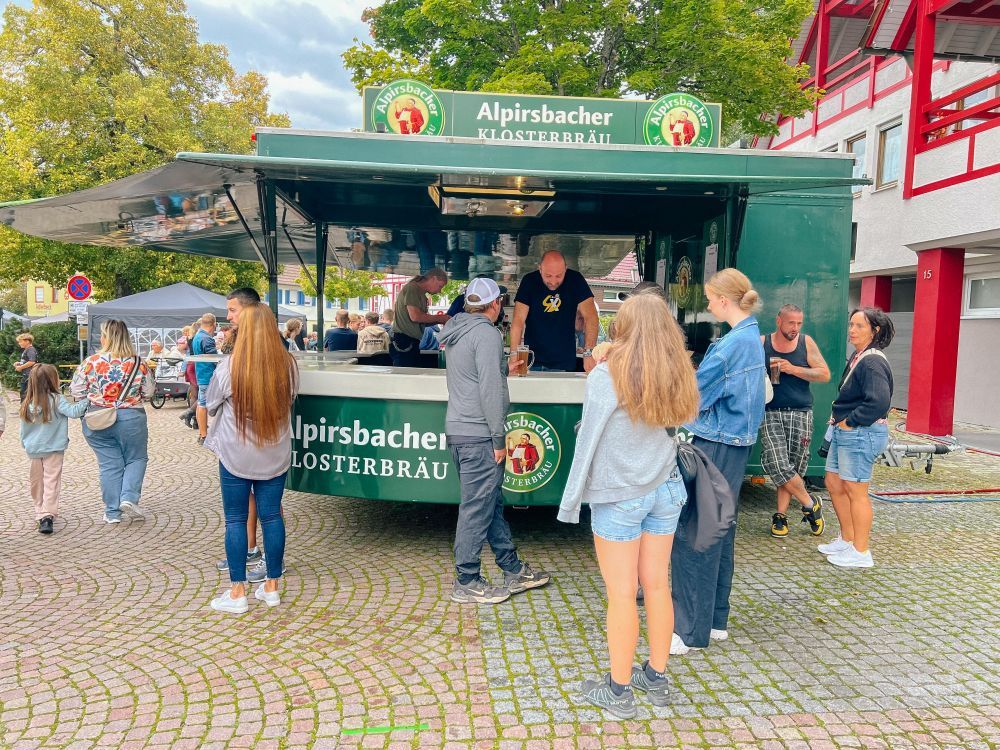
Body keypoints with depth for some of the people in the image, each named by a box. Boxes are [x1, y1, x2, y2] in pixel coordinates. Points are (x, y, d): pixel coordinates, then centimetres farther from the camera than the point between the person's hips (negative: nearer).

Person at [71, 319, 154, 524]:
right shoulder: (138, 363, -7)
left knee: (109, 464, 9)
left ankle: (112, 512, 14)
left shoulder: (90, 362, -7)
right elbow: (148, 392, -1)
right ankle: (129, 498, -4)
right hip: (131, 419, -1)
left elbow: (76, 391, -1)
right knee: (136, 459, 15)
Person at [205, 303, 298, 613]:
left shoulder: (230, 366, -14)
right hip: (275, 455, 3)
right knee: (271, 516, 11)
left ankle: (238, 592, 14)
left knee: (236, 520, 8)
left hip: (236, 455, -3)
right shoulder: (288, 364, -6)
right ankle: (271, 587, 20)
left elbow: (211, 404, 1)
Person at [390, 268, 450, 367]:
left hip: (413, 342, 9)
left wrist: (440, 319, 5)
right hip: (404, 341, -9)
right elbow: (415, 316, -18)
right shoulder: (411, 288, -6)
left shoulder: (422, 294, 20)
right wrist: (438, 318, -7)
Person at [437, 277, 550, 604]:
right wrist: (498, 438, -14)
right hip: (478, 434, -10)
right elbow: (490, 389, -18)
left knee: (492, 502, 16)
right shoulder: (486, 333, -13)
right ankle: (467, 582, 9)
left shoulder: (457, 332, 16)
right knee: (477, 507, -1)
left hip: (458, 430, 10)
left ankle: (514, 570, 27)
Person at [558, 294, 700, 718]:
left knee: (622, 595, 4)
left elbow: (588, 442, -13)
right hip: (665, 490, 6)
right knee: (657, 586, 15)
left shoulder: (606, 376, -15)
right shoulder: (675, 376, 1)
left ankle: (619, 691, 18)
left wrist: (571, 502, -6)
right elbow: (667, 424, 1)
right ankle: (655, 678, 29)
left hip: (618, 497, -5)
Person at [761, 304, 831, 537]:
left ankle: (781, 515, 16)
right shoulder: (762, 343, 3)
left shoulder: (806, 342, 4)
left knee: (791, 468, 3)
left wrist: (793, 369, -11)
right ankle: (811, 504, 8)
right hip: (771, 413, -1)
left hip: (800, 414, 1)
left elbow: (825, 374, 1)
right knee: (776, 464, -12)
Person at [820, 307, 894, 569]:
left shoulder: (873, 362, -17)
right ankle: (847, 539, 31)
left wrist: (849, 421, -18)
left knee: (855, 491, -2)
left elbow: (879, 402, -27)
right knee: (834, 484, 17)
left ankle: (860, 552, 10)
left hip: (862, 434, -10)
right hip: (845, 431, 10)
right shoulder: (857, 357, 13)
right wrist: (839, 419, 10)